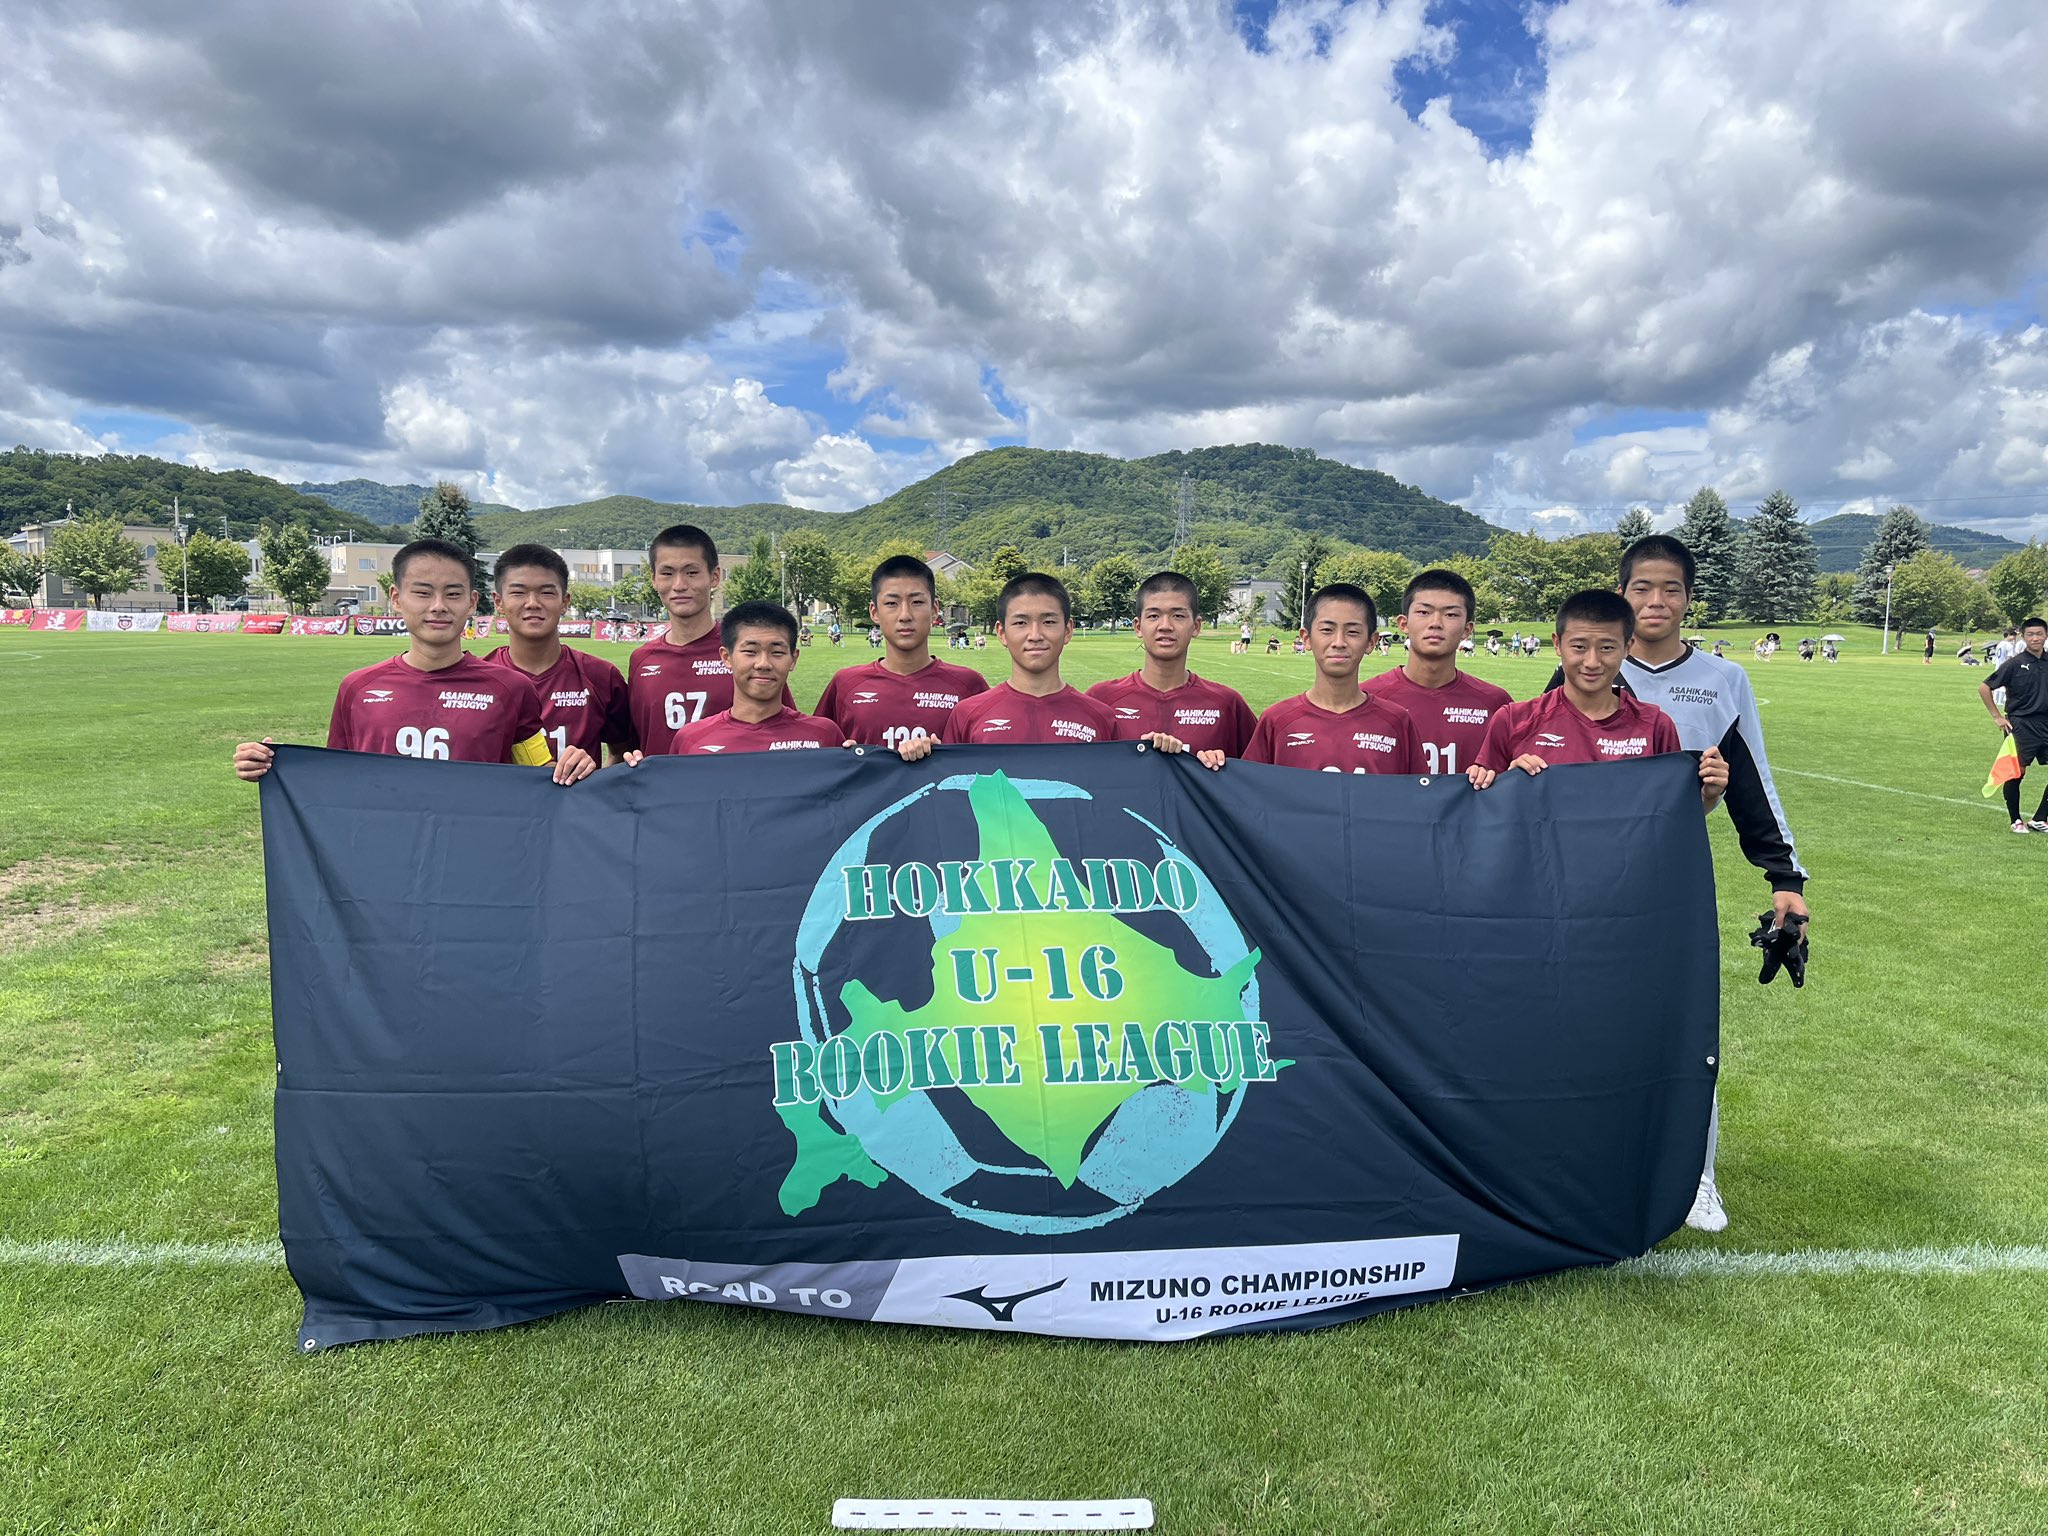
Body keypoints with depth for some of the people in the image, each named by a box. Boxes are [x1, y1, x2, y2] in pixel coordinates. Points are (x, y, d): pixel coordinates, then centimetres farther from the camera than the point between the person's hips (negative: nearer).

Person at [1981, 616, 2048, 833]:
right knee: (2016, 773, -2)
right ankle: (2016, 821, 11)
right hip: (2020, 725, -4)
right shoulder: (2015, 664, -6)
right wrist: (1998, 717, -5)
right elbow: (1984, 688, -4)